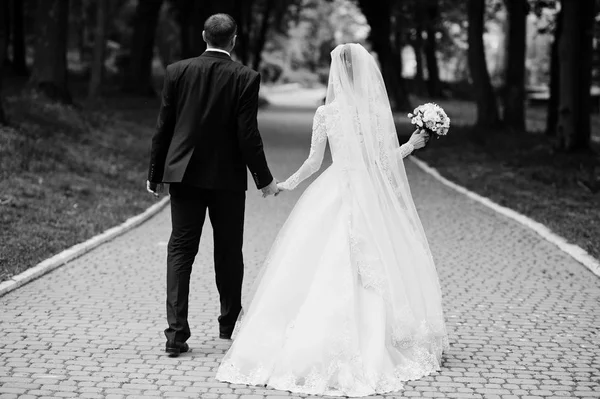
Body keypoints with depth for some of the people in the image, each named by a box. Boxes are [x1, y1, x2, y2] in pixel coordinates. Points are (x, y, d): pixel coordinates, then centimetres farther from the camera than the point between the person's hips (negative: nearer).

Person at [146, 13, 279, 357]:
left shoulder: (177, 71, -2)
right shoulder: (246, 78, -8)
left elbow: (163, 128, 1)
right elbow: (247, 135, -11)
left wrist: (155, 174, 10)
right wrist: (265, 179, 0)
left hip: (183, 173, 1)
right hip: (227, 177, -1)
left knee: (181, 250, 3)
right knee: (228, 252, 14)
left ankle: (177, 333, -6)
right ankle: (230, 323, 29)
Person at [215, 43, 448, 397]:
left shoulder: (326, 113, -5)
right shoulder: (380, 111, -5)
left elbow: (314, 162, 0)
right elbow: (385, 161, -2)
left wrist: (289, 183, 17)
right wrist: (413, 145, 14)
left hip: (334, 194, 0)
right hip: (372, 198, 0)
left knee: (324, 270, 5)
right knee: (375, 269, 7)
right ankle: (371, 348, 9)